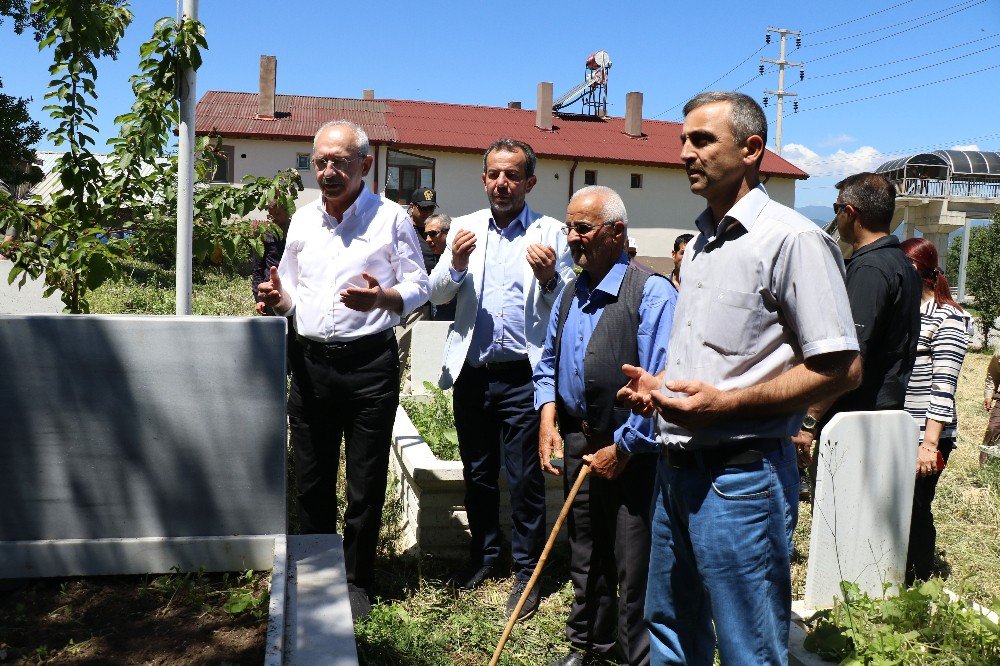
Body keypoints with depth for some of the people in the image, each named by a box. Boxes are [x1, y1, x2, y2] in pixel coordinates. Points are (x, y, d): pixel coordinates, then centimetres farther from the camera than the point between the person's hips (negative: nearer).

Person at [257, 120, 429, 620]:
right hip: (310, 361, 4)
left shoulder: (391, 218, -2)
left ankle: (356, 580, 24)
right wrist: (279, 299, -5)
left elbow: (418, 287, -2)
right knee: (311, 480, 13)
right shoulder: (302, 220, 11)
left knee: (366, 484, 6)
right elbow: (291, 293, 18)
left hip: (370, 363, -4)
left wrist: (381, 298, -22)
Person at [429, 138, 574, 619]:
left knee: (525, 479, 4)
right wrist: (456, 266, -16)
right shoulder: (464, 227, 9)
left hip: (522, 375, -3)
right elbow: (436, 295, 4)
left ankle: (526, 570, 21)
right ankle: (484, 555, 35)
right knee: (477, 474, 17)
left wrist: (549, 279, -24)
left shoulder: (550, 234, 0)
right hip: (471, 372, 4)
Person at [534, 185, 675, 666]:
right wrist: (547, 419, 2)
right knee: (585, 558, 20)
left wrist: (622, 448, -14)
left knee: (634, 569, 3)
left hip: (631, 451, -7)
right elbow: (548, 364, 17)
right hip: (579, 445, 7)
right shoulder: (570, 294, 10)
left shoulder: (651, 293, -14)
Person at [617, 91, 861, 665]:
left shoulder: (794, 240, -13)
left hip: (741, 473, -8)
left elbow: (841, 368, -17)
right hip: (677, 467, 9)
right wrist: (660, 385, 6)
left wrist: (724, 403, -22)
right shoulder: (700, 245, 15)